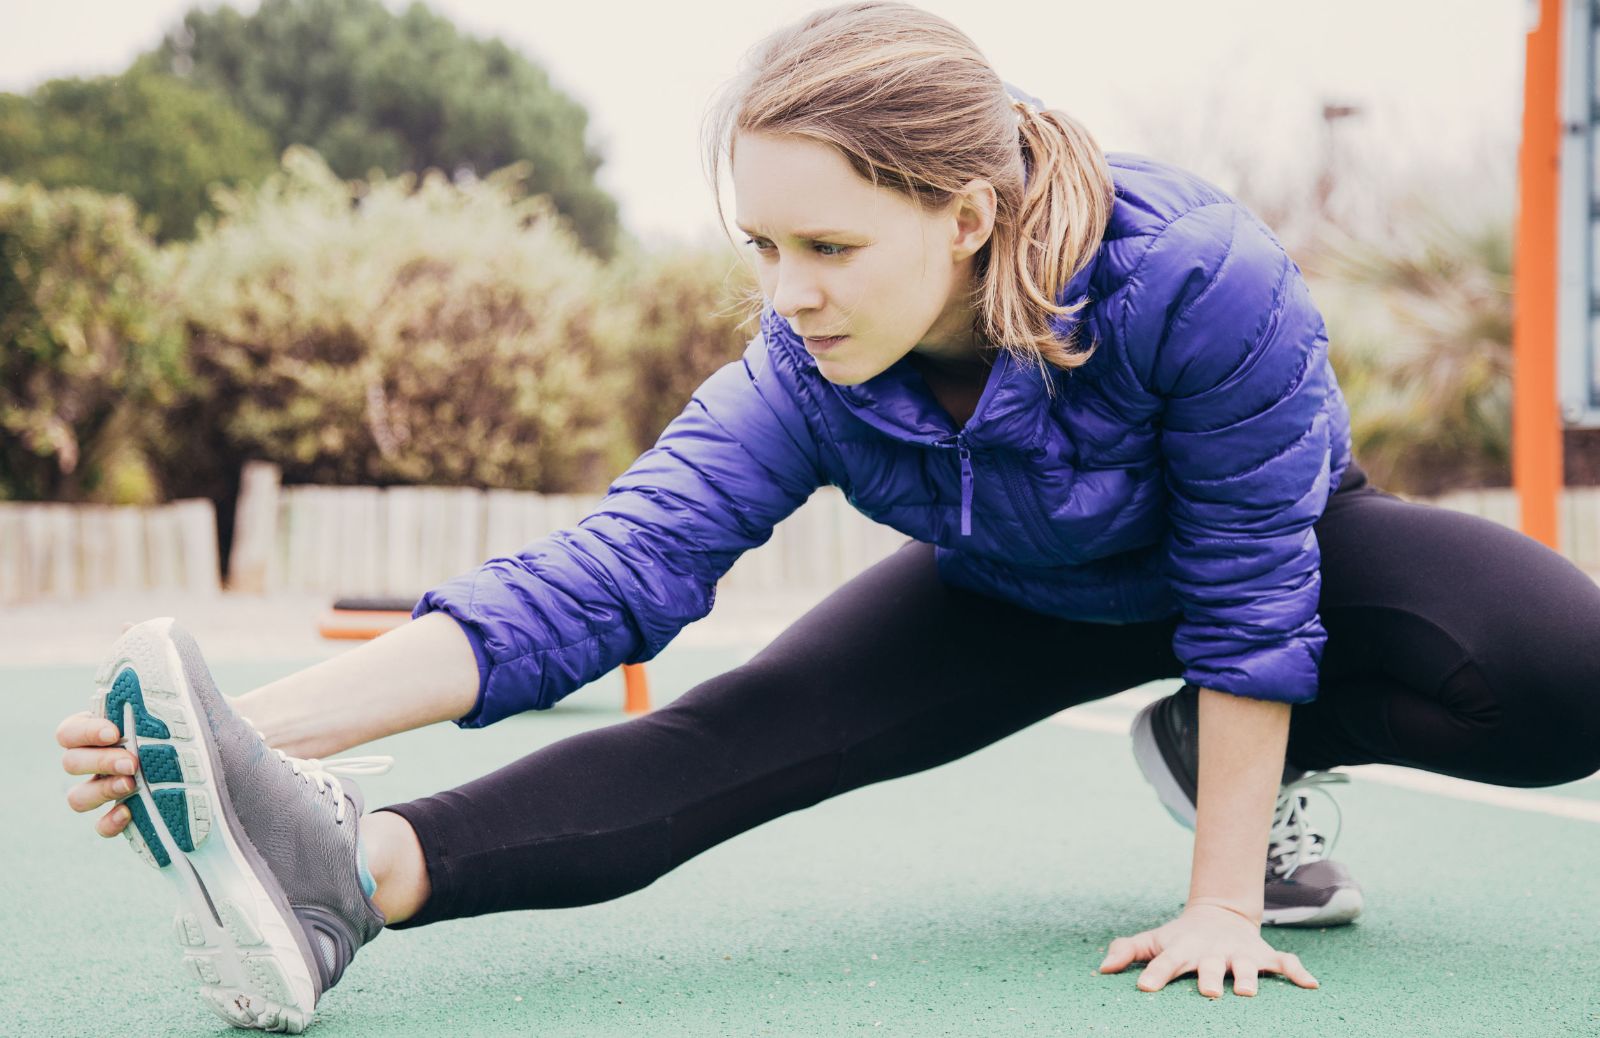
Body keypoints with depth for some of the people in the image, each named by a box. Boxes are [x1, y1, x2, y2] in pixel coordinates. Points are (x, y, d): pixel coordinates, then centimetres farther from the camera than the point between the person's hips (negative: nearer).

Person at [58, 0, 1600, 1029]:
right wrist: (268, 722, -50)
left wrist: (1222, 903, -28)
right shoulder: (805, 379, -30)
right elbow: (603, 575, -38)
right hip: (1019, 597, 2)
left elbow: (1248, 594, -30)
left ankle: (1231, 765, -7)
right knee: (756, 727, -24)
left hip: (1281, 545, -1)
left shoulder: (1196, 275, -40)